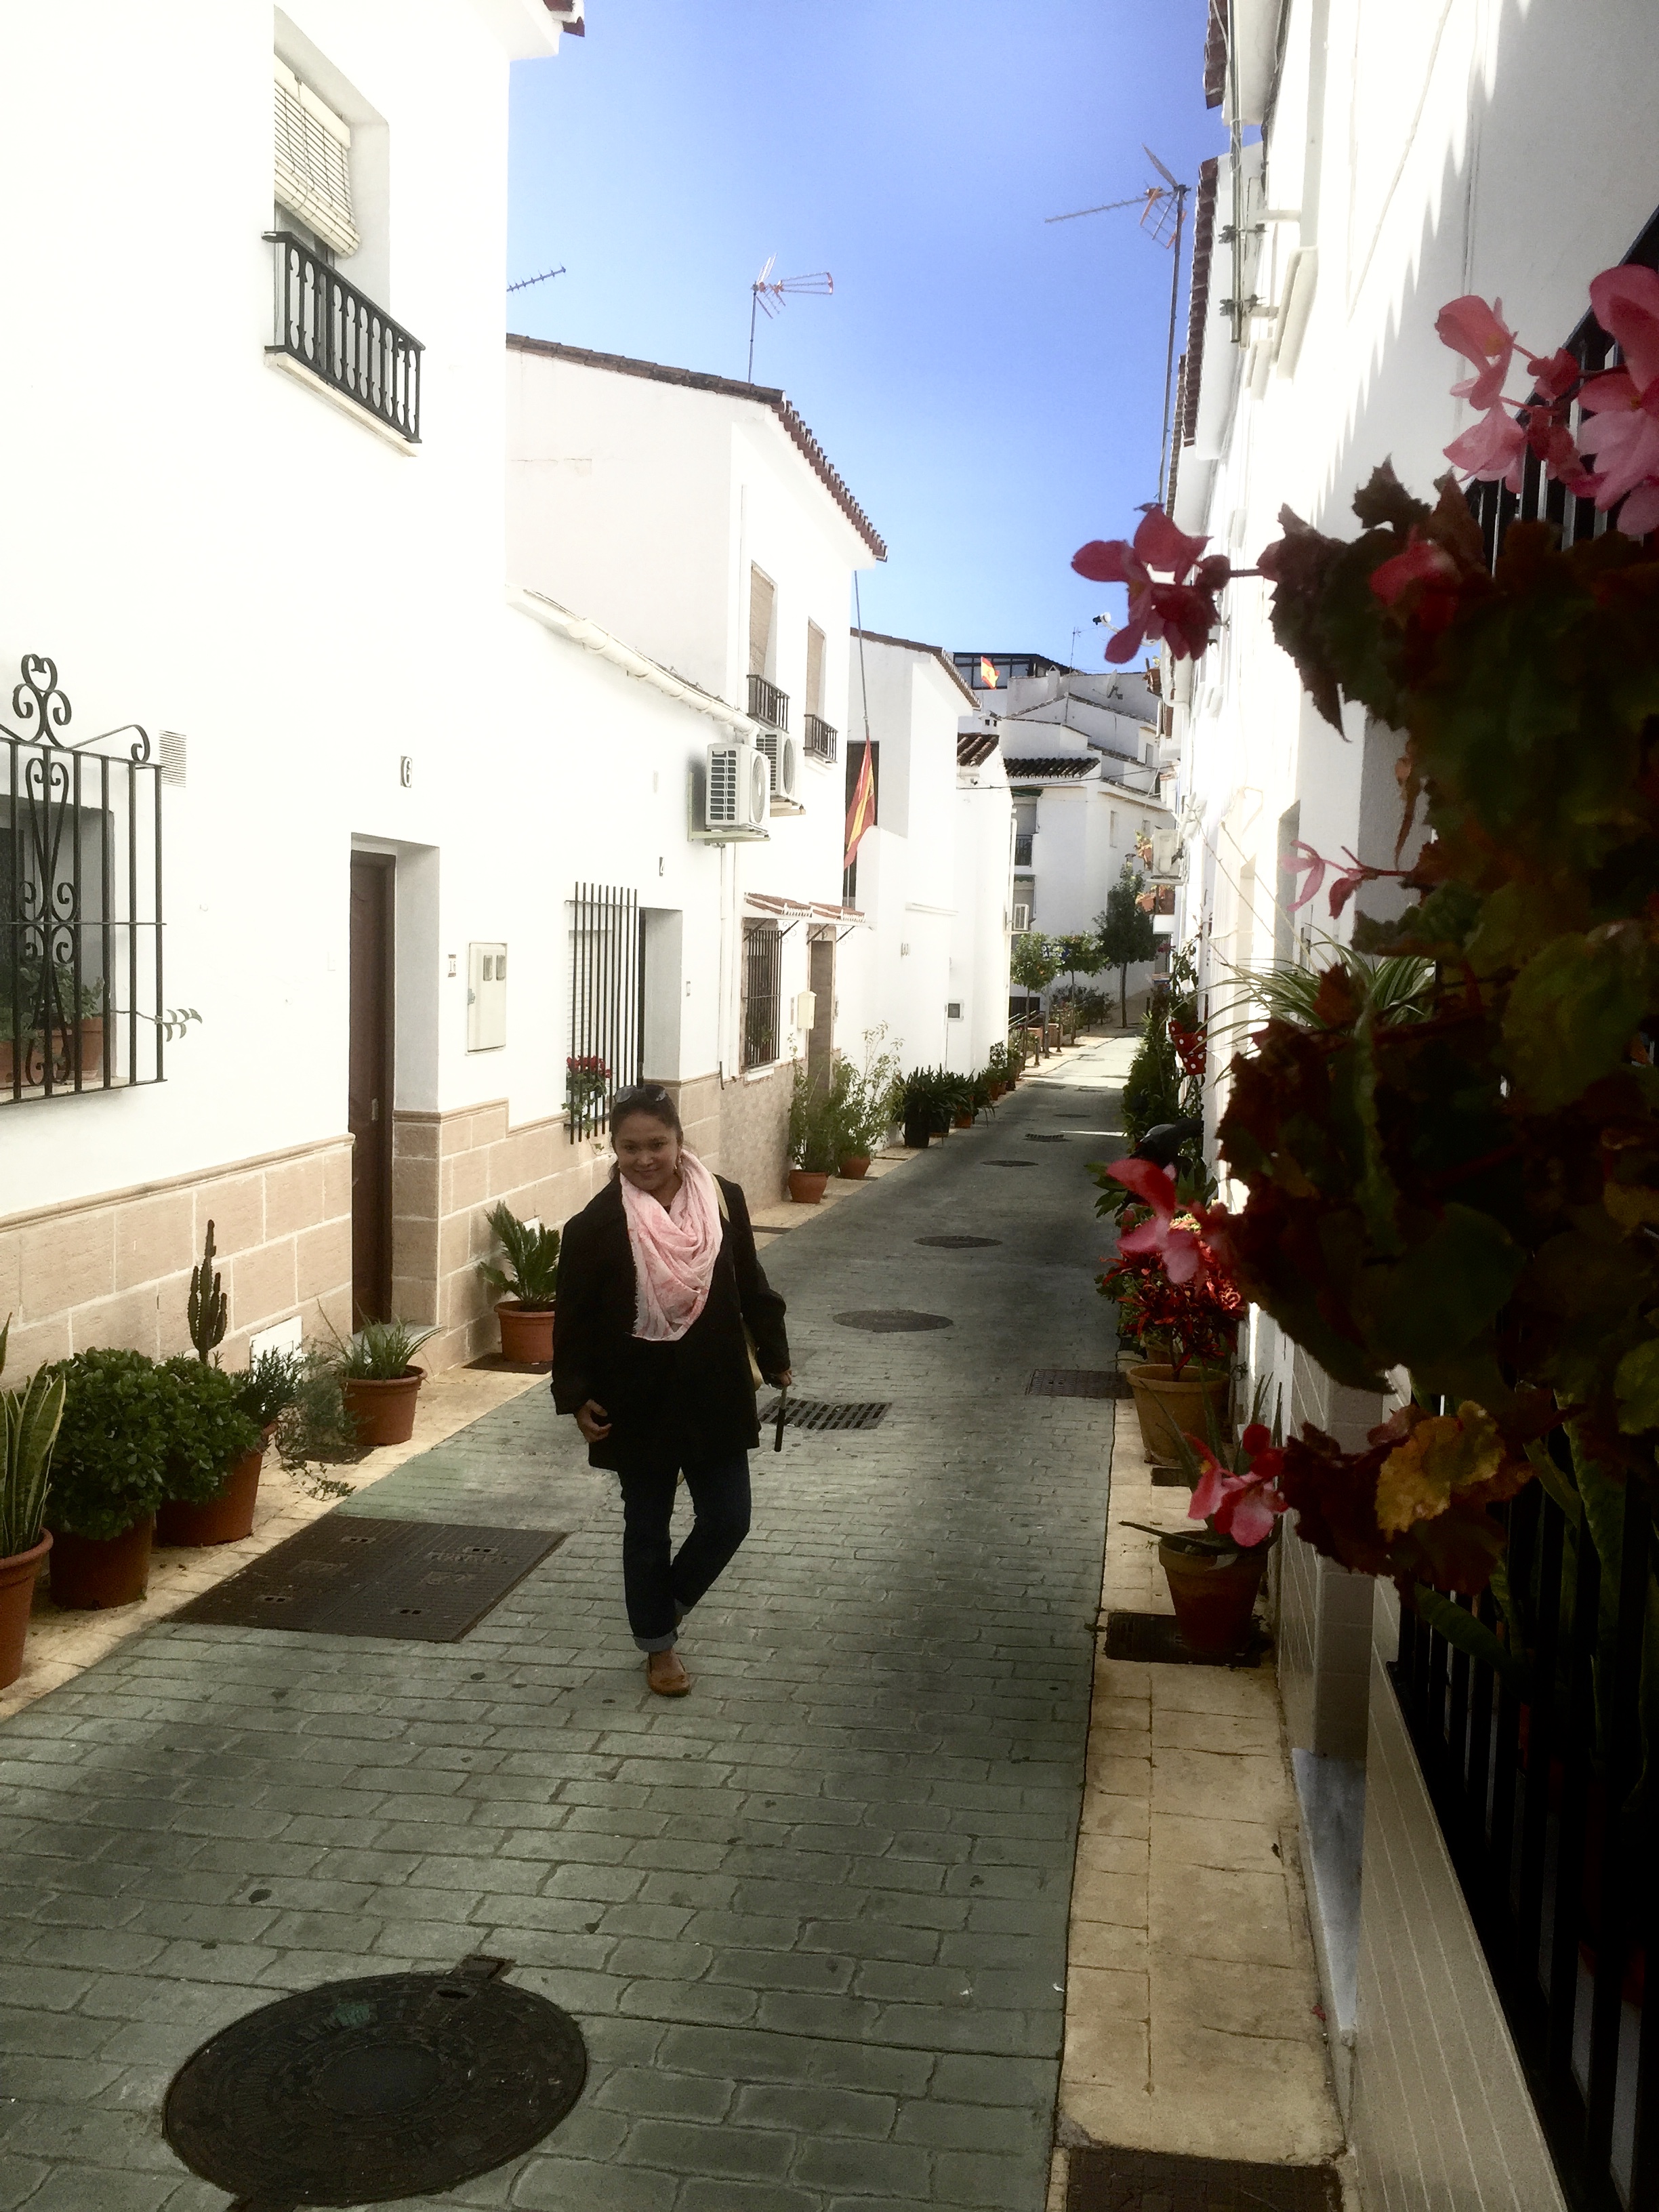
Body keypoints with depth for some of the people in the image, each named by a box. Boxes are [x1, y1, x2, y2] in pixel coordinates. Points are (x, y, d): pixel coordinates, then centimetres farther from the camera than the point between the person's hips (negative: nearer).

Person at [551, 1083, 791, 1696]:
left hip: (714, 1394, 2)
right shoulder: (596, 1225, -13)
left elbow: (750, 1287, 6)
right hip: (638, 1403, -2)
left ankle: (667, 1601, 35)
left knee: (727, 1519, 7)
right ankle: (658, 1645, 33)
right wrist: (577, 1396, -10)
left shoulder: (722, 1200, -6)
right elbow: (573, 1318, -6)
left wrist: (774, 1357, 10)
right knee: (647, 1529, 12)